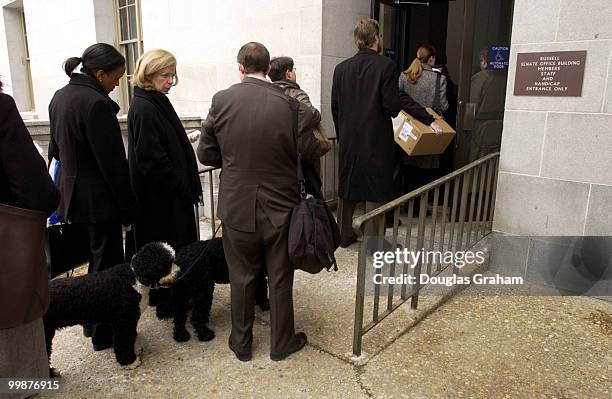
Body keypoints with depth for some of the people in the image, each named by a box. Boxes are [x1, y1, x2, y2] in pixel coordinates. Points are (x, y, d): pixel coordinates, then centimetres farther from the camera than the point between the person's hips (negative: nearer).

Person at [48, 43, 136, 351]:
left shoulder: (60, 96, 8)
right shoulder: (96, 103, -21)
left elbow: (56, 147, 17)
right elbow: (113, 161, -20)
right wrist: (128, 205, -12)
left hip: (71, 193, 9)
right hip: (99, 198, -9)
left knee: (96, 259, 21)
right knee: (107, 265, 4)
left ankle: (93, 324, 33)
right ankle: (104, 334, 17)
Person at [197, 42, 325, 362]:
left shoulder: (222, 101, -8)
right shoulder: (290, 104, -12)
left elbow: (206, 154, -3)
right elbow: (311, 151, -5)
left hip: (237, 206, 1)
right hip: (279, 206, 0)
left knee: (241, 278, 17)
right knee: (280, 278, 15)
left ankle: (241, 344, 32)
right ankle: (282, 343, 31)